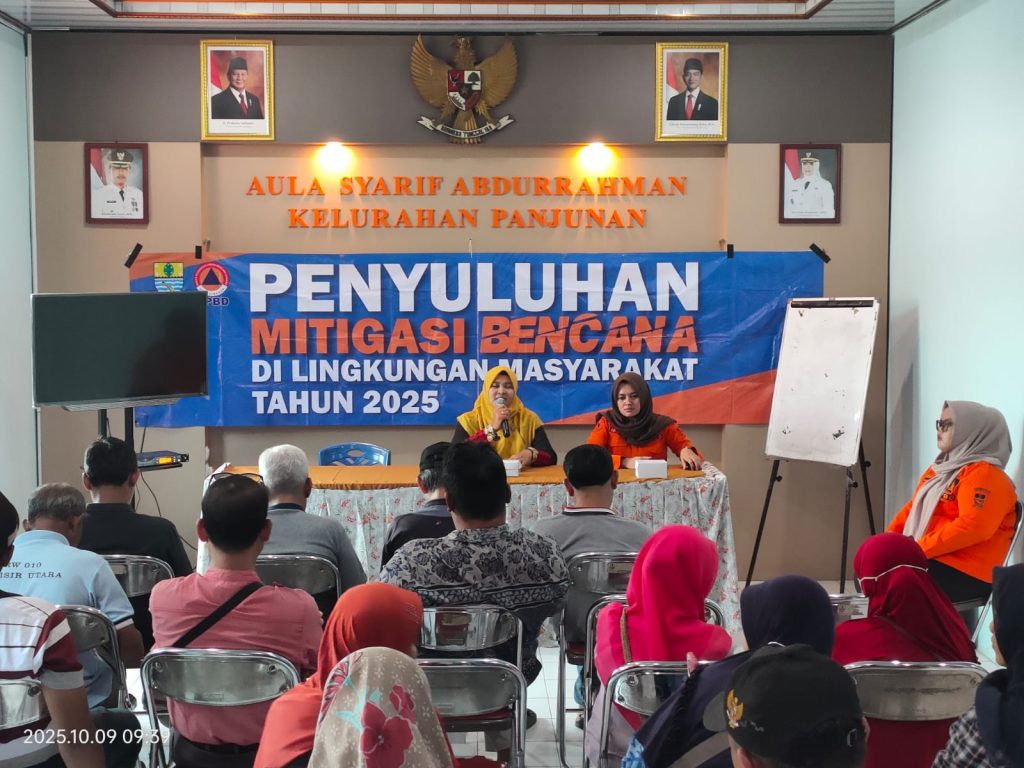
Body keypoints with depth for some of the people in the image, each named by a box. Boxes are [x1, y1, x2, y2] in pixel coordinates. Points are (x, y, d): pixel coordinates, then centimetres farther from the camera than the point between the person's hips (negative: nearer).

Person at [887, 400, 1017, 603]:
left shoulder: (984, 474, -12)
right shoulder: (940, 469, 19)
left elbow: (972, 527, -24)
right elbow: (913, 508, 22)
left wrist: (918, 549, -24)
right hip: (928, 561, 9)